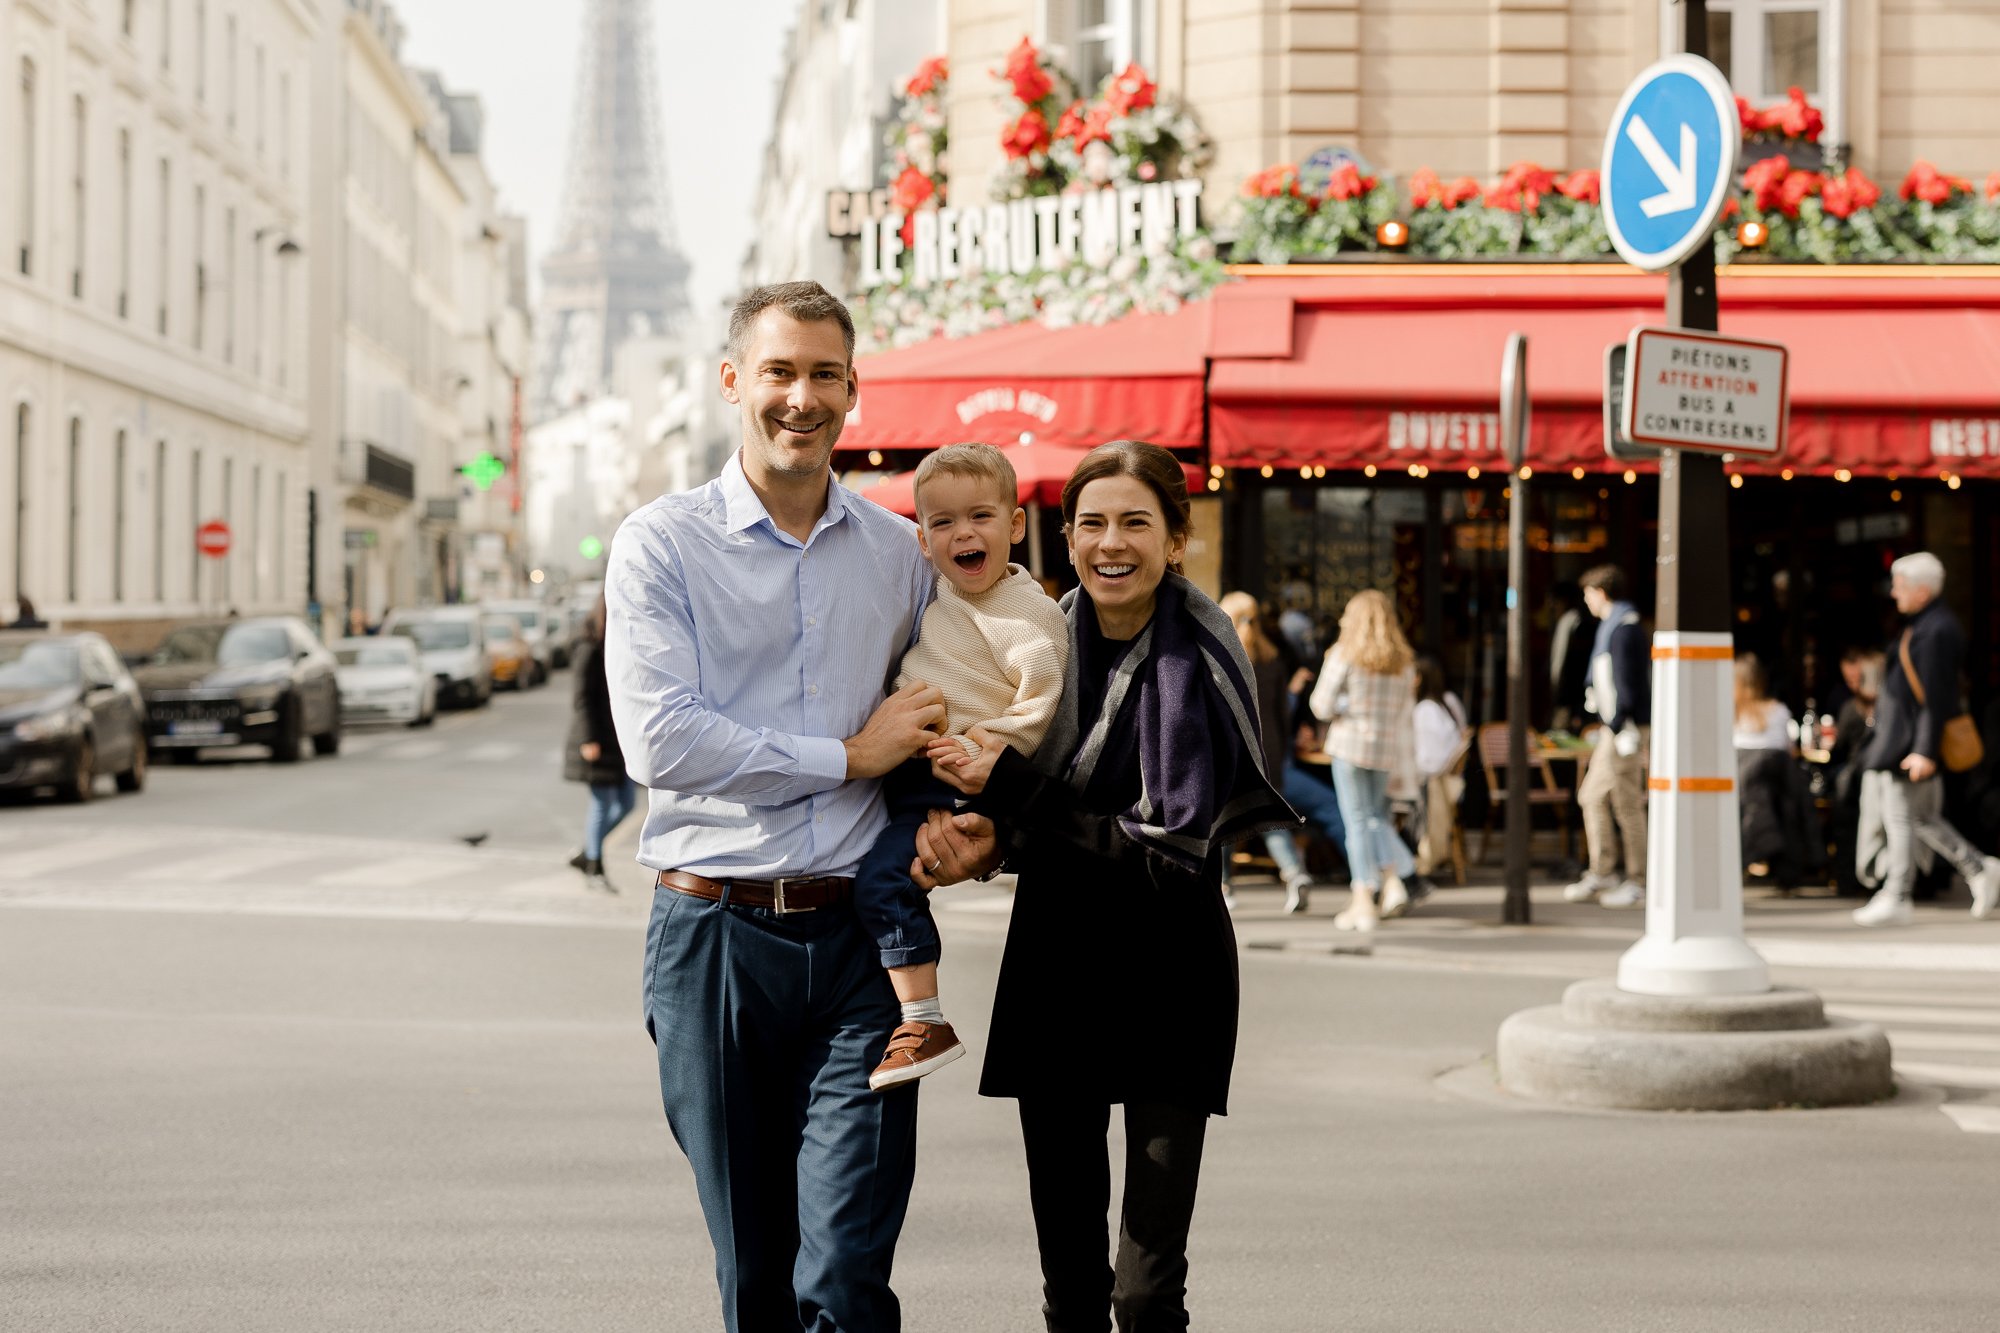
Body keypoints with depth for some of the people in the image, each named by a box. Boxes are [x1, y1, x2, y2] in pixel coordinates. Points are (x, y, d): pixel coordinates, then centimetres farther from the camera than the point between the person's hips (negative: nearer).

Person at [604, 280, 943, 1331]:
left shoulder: (899, 554, 11)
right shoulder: (660, 545, -1)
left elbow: (941, 717, 24)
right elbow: (658, 739, -13)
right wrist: (847, 755, -10)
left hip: (857, 933, 2)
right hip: (715, 930, -1)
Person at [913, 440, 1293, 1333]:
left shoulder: (1197, 659, -13)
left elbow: (1172, 847, -17)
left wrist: (1006, 820, -19)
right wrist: (957, 831, -16)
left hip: (1168, 973, -5)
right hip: (1054, 966, 5)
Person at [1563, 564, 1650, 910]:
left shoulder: (1624, 629, -15)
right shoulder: (1613, 625, 16)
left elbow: (1627, 682, -20)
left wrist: (1620, 727, -21)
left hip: (1625, 727, -11)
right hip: (1614, 726, 11)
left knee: (1627, 804, -6)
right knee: (1591, 795, 14)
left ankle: (1637, 884, -1)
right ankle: (1601, 874, 19)